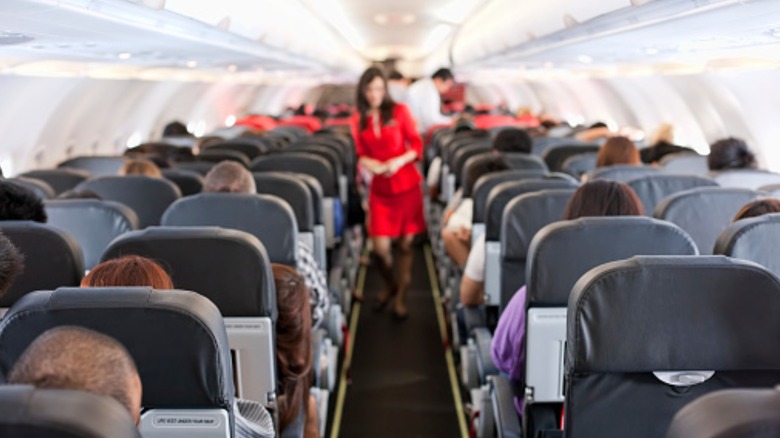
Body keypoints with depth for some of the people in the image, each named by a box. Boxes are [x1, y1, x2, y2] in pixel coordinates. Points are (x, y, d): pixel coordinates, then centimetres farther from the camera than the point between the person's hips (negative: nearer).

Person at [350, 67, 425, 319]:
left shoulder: (399, 111, 0)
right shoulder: (358, 121, 6)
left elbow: (417, 145, -1)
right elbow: (361, 154, 10)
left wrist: (399, 161, -18)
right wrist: (368, 163, -13)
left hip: (407, 186, -1)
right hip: (380, 189, 1)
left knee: (405, 244, 3)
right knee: (381, 249, -4)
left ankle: (400, 298, 19)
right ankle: (391, 285, 27)